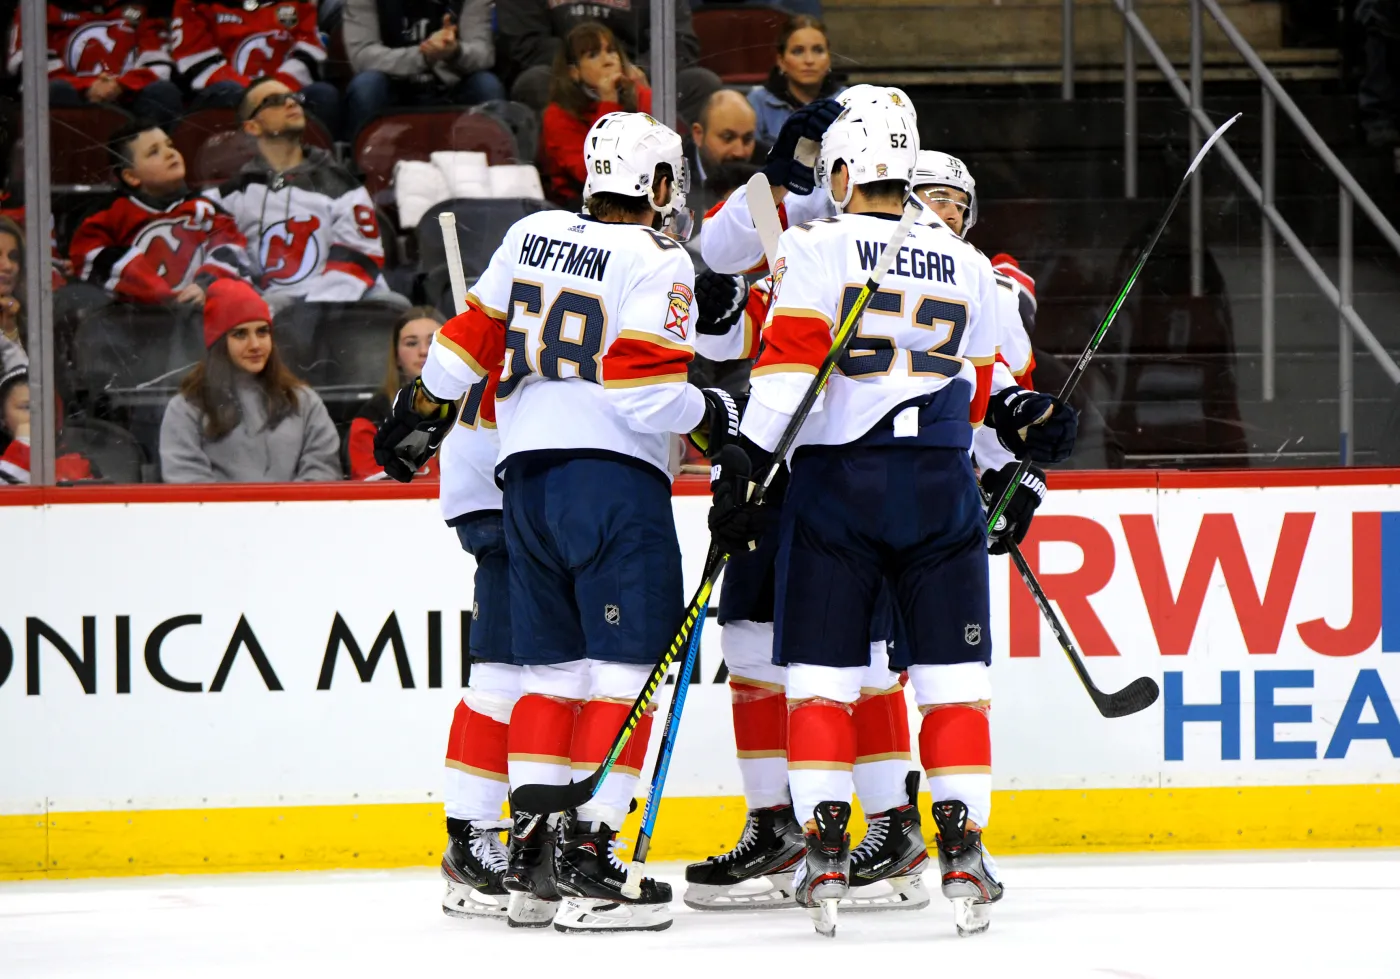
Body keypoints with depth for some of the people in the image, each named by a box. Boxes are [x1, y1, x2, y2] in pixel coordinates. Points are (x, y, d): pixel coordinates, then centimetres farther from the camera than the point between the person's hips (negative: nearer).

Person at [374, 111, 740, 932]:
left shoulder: (534, 235, 11)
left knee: (553, 664, 13)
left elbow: (474, 335, 17)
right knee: (625, 666, -5)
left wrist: (421, 411, 29)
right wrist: (716, 413, 0)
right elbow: (647, 391, -16)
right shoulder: (659, 263, -8)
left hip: (529, 470, 7)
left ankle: (531, 854, 12)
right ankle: (588, 857, -12)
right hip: (615, 474, -7)